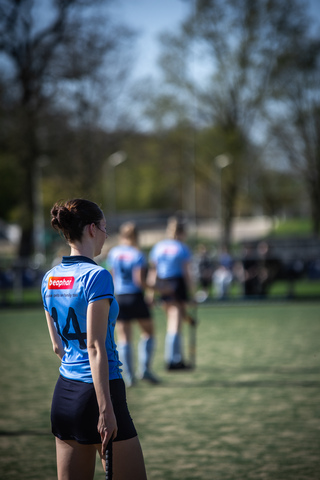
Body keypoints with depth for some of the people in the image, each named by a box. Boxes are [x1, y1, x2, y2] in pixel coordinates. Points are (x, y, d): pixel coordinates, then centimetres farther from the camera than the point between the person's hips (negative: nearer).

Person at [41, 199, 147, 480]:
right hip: (97, 391, -8)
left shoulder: (50, 279, 9)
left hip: (64, 393, 8)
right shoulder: (97, 276, -14)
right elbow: (95, 348, -18)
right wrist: (106, 409, -17)